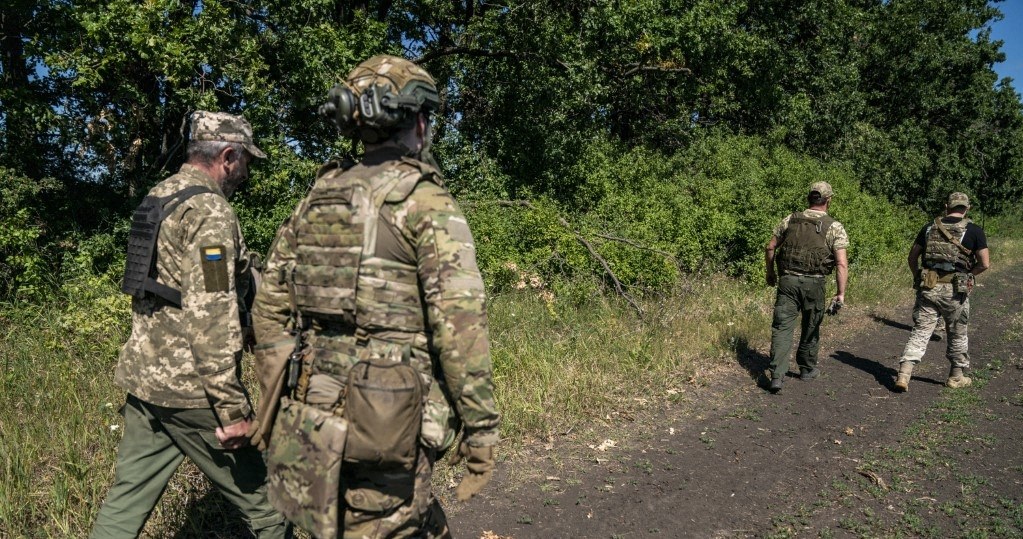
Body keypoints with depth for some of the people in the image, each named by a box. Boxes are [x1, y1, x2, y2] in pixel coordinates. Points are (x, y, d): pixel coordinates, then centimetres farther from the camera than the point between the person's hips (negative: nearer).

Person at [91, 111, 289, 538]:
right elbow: (212, 318, -23)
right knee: (261, 498, 5)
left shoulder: (157, 199, 13)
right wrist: (232, 408, -20)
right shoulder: (209, 211, -16)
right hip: (190, 389, -9)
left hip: (143, 375, 9)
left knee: (129, 497, 16)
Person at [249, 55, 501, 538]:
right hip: (386, 423, -6)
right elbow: (460, 319, -18)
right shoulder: (427, 200, -10)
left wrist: (278, 399, 21)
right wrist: (480, 426, -11)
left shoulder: (317, 196, 9)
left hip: (309, 415, 6)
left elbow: (270, 307, 13)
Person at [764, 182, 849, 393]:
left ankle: (777, 376, -10)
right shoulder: (835, 227, -2)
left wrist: (770, 272, 24)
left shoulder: (790, 220, 5)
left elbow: (770, 247, 10)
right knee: (811, 328, 17)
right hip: (814, 283, -1)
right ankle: (807, 369, 34)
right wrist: (841, 293, -6)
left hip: (788, 280, 1)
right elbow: (842, 264, -9)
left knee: (782, 327, 0)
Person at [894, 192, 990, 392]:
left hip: (928, 288, 2)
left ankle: (904, 374, -7)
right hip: (955, 291, -1)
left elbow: (912, 257, 9)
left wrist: (918, 278, 19)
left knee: (920, 332, 5)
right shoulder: (974, 230, -2)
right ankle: (956, 376, 31)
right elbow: (985, 264, -5)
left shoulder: (930, 227, 6)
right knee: (957, 336, 16)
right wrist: (968, 275, 11)